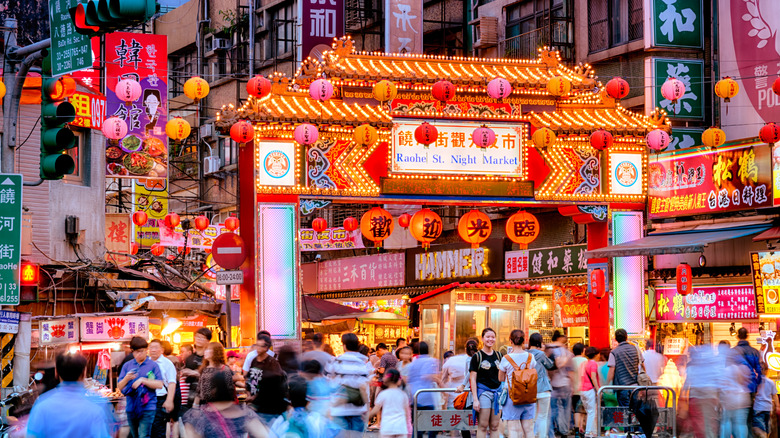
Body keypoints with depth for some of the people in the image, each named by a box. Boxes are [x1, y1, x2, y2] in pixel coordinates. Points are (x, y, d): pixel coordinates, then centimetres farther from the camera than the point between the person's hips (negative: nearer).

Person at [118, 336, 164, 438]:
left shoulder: (152, 365, 1)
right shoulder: (127, 366, 9)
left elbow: (159, 385, -6)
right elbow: (119, 387, 7)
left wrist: (142, 380, -14)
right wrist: (126, 378, -13)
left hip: (147, 407, -4)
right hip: (131, 407, 4)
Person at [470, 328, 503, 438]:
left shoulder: (498, 355, 12)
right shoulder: (477, 356, -2)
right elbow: (472, 379, -5)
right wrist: (475, 399, -12)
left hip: (497, 391, 4)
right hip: (483, 391, -4)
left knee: (494, 426, 5)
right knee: (483, 426, -5)